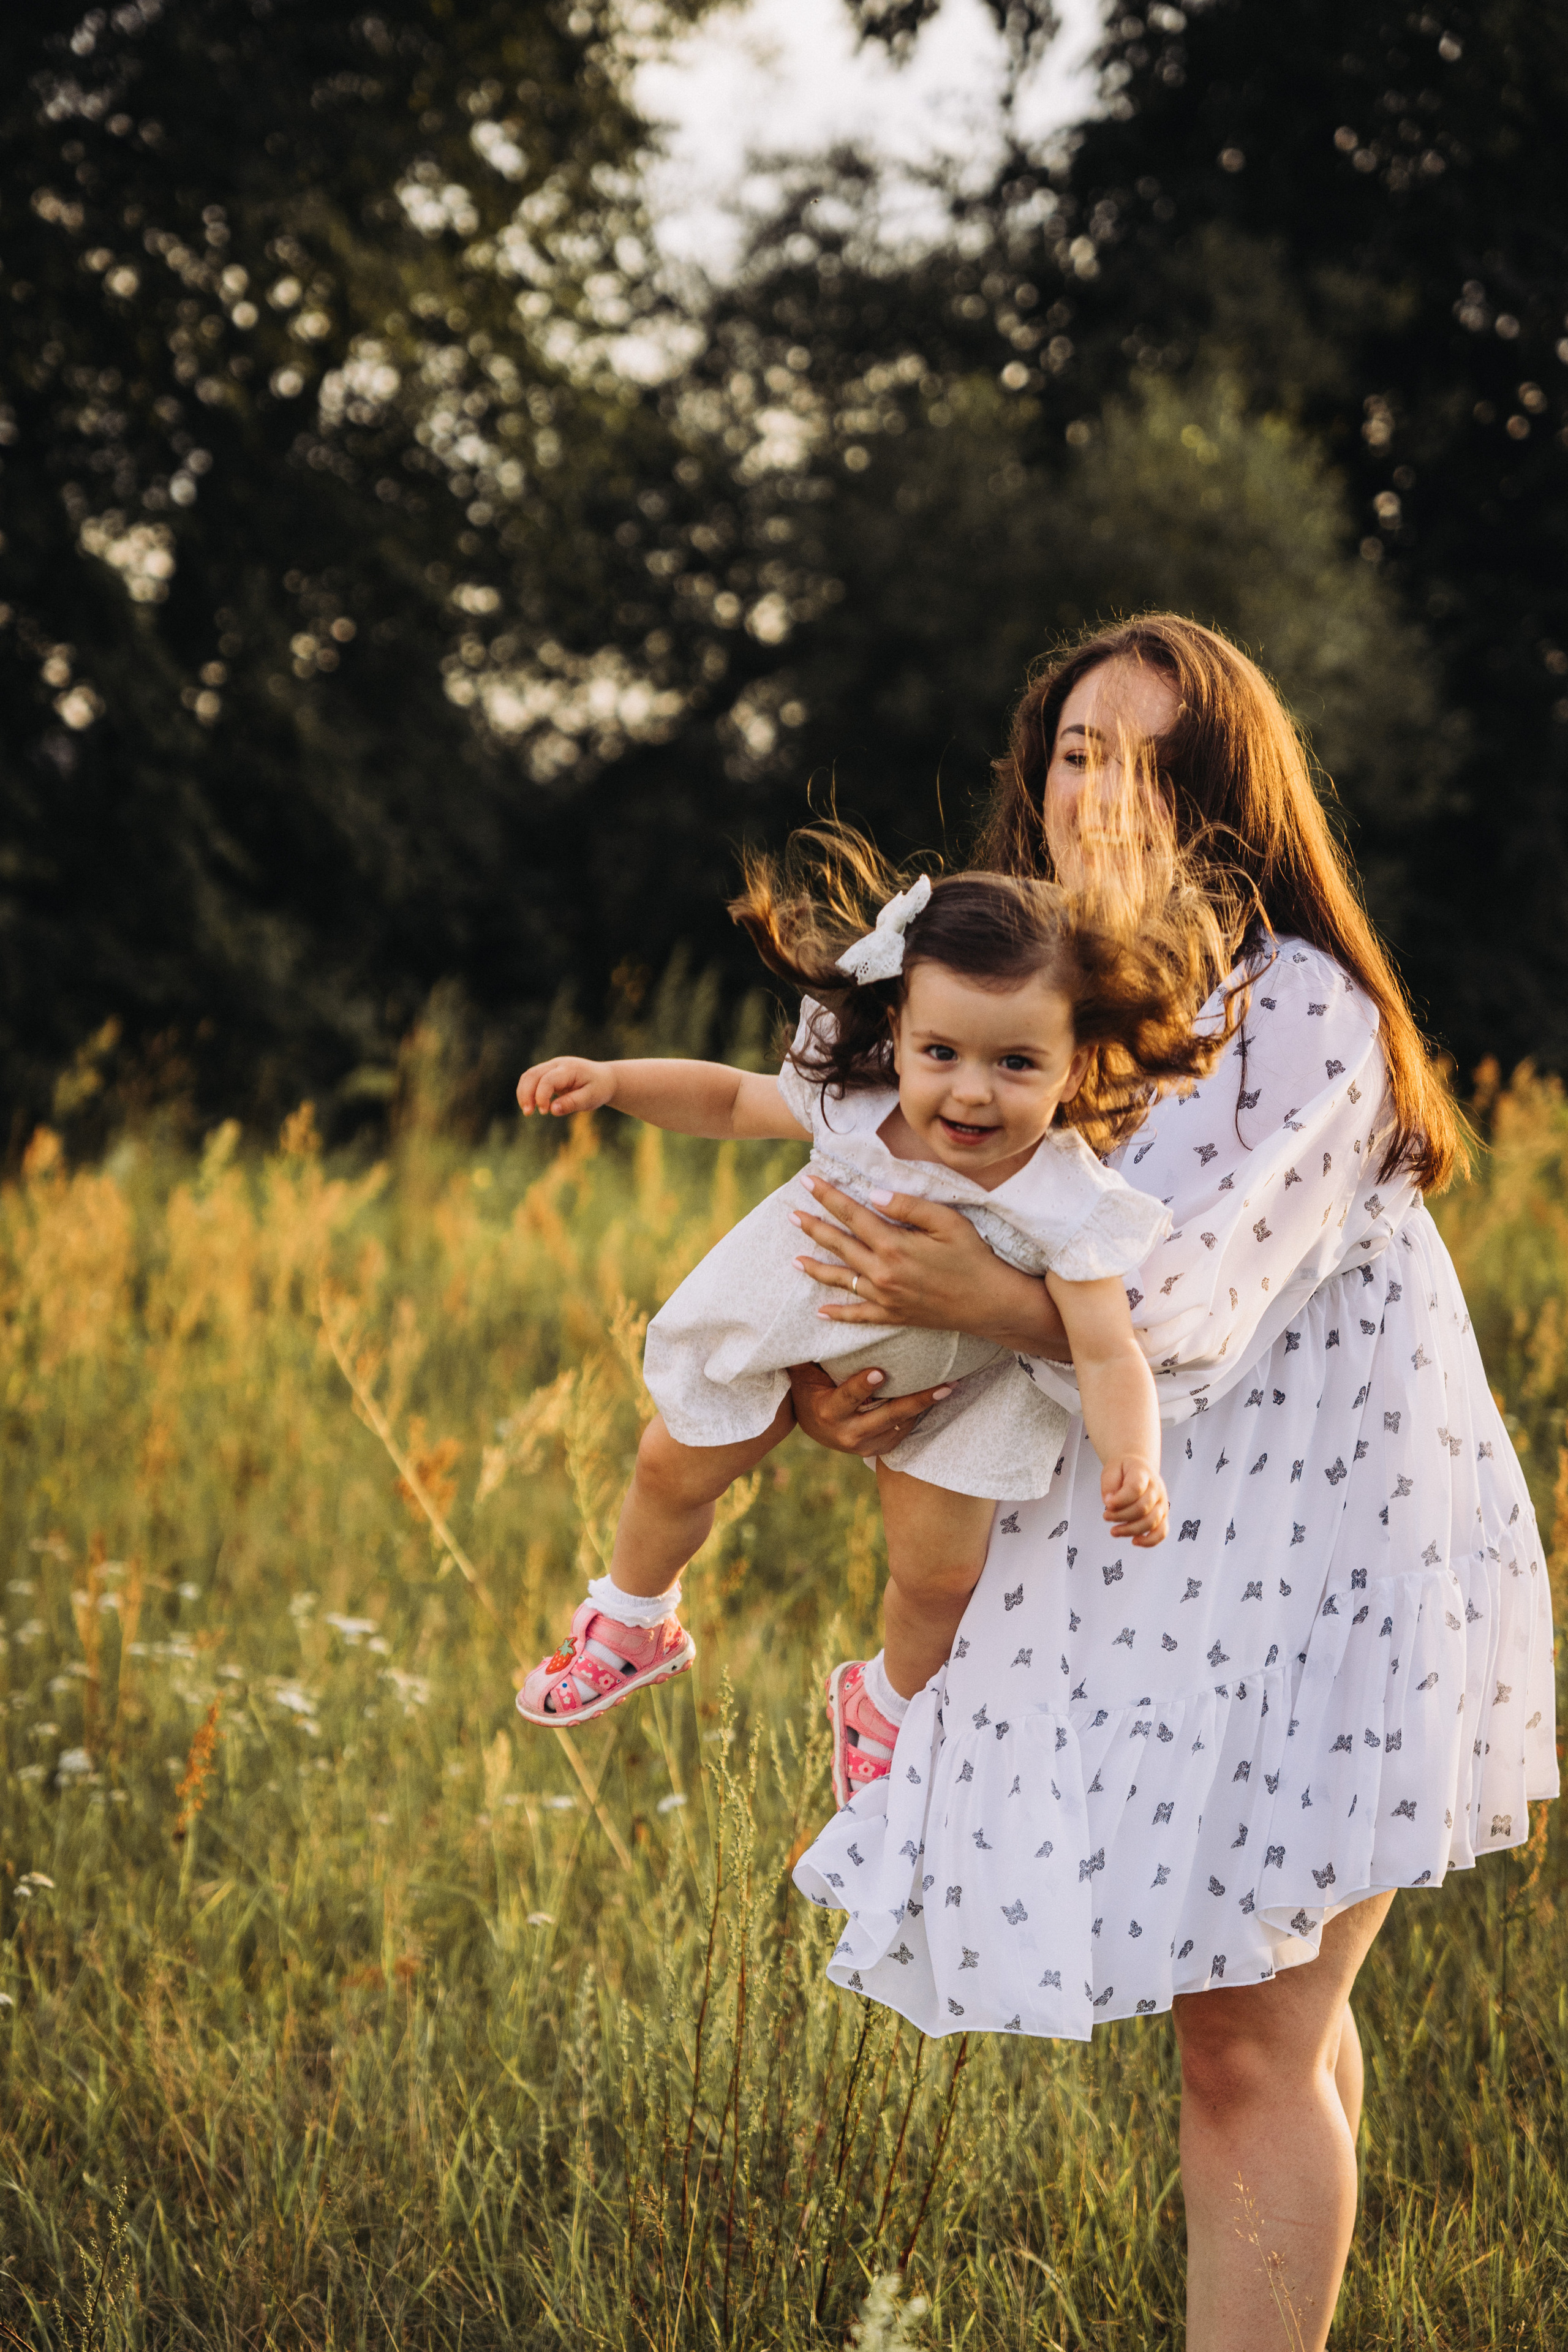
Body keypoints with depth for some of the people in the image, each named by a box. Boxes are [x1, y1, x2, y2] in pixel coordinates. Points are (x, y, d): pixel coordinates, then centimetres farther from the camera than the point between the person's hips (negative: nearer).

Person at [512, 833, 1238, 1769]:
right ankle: (633, 1623, 48)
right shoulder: (851, 1101, -32)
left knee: (940, 1573, 4)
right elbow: (731, 1100, -13)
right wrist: (610, 1080, -25)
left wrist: (1133, 1470, -60)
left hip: (945, 1381, -2)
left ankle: (890, 1704, 40)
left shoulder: (1068, 1207, -39)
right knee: (674, 1469, 16)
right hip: (798, 1315, 2)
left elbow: (1109, 1357, -41)